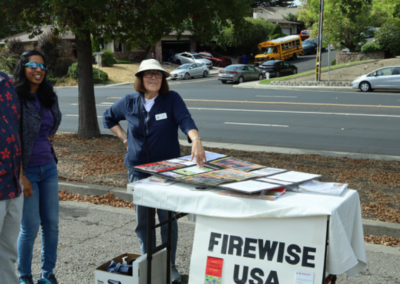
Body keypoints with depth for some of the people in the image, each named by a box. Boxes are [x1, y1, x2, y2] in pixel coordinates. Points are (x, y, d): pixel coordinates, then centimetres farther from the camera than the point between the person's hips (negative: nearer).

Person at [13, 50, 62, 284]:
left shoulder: (49, 96, 7)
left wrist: (49, 137, 8)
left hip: (48, 167, 6)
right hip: (26, 170, -6)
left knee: (51, 223, 9)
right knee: (30, 227, -1)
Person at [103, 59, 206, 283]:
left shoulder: (172, 99, -8)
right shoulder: (130, 102, 2)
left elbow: (185, 120, -25)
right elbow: (109, 117, 19)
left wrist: (196, 140, -45)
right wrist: (124, 137, 5)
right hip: (138, 169, 3)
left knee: (168, 218, 3)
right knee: (143, 220, 11)